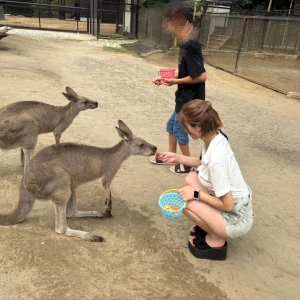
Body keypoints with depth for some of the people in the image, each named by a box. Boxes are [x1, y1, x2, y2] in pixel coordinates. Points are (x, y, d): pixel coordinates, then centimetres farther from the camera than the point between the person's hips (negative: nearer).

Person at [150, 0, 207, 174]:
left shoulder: (189, 46, -26)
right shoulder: (189, 42, 5)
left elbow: (201, 76, -28)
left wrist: (176, 81, -17)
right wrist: (166, 77, 6)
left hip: (190, 100, -9)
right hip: (185, 98, 9)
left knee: (179, 130, 8)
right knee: (172, 125, 22)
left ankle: (187, 165, 28)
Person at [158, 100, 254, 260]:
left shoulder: (216, 160, -34)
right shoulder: (216, 138, -7)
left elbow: (227, 205, -26)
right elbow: (203, 162, 16)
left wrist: (196, 194, -15)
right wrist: (177, 157, 8)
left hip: (236, 219, -8)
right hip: (237, 203, 8)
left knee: (184, 201, -12)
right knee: (190, 178, 7)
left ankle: (216, 240, 8)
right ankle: (209, 225, 17)